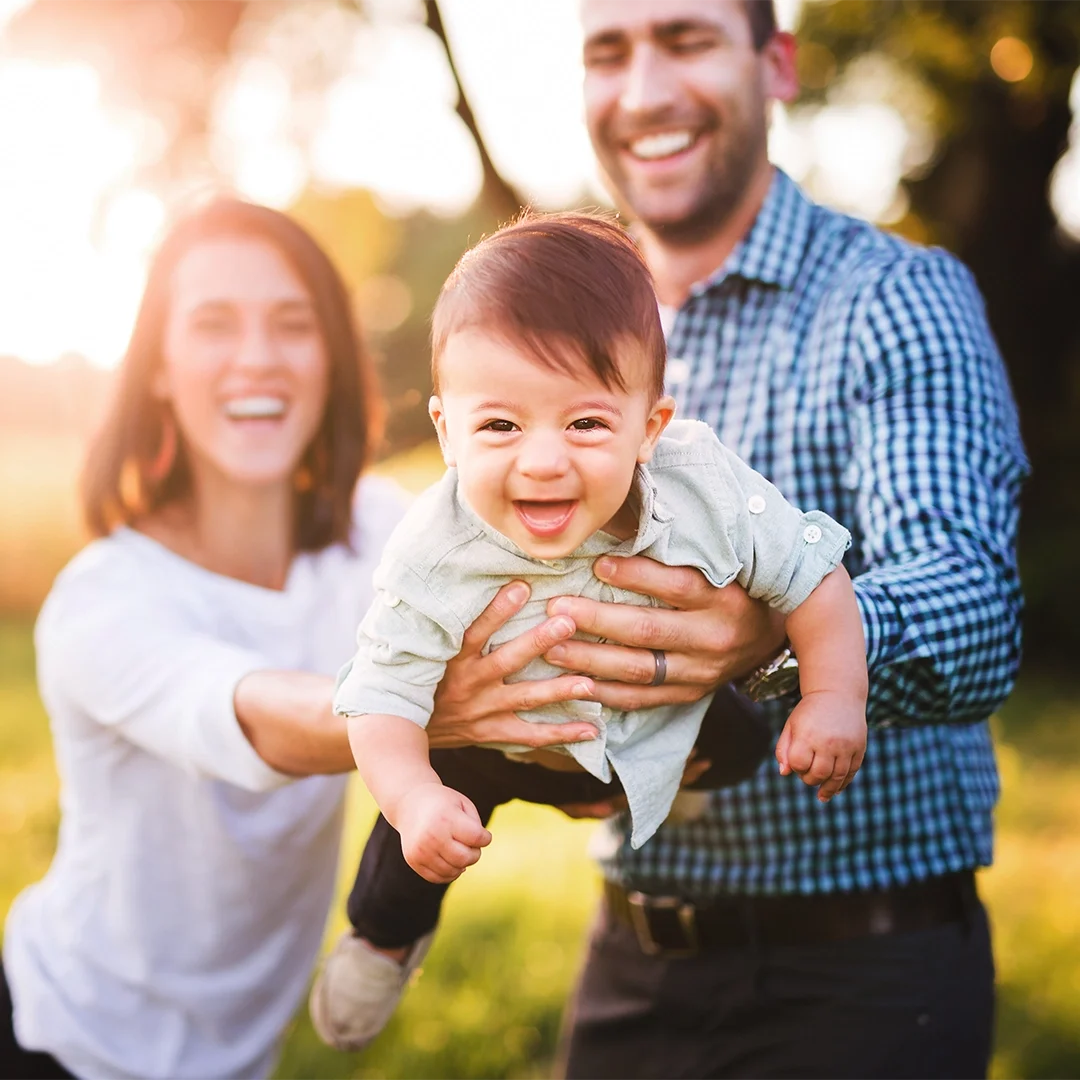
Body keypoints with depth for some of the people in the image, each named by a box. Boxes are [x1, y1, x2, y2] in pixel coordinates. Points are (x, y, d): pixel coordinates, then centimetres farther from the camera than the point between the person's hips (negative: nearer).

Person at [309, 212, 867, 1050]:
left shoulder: (709, 494, -34)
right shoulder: (434, 555, -36)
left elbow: (810, 573, -17)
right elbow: (387, 694, -27)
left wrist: (836, 698, -23)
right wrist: (413, 797, -44)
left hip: (677, 722, 1)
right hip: (510, 744, -1)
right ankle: (387, 932, 40)